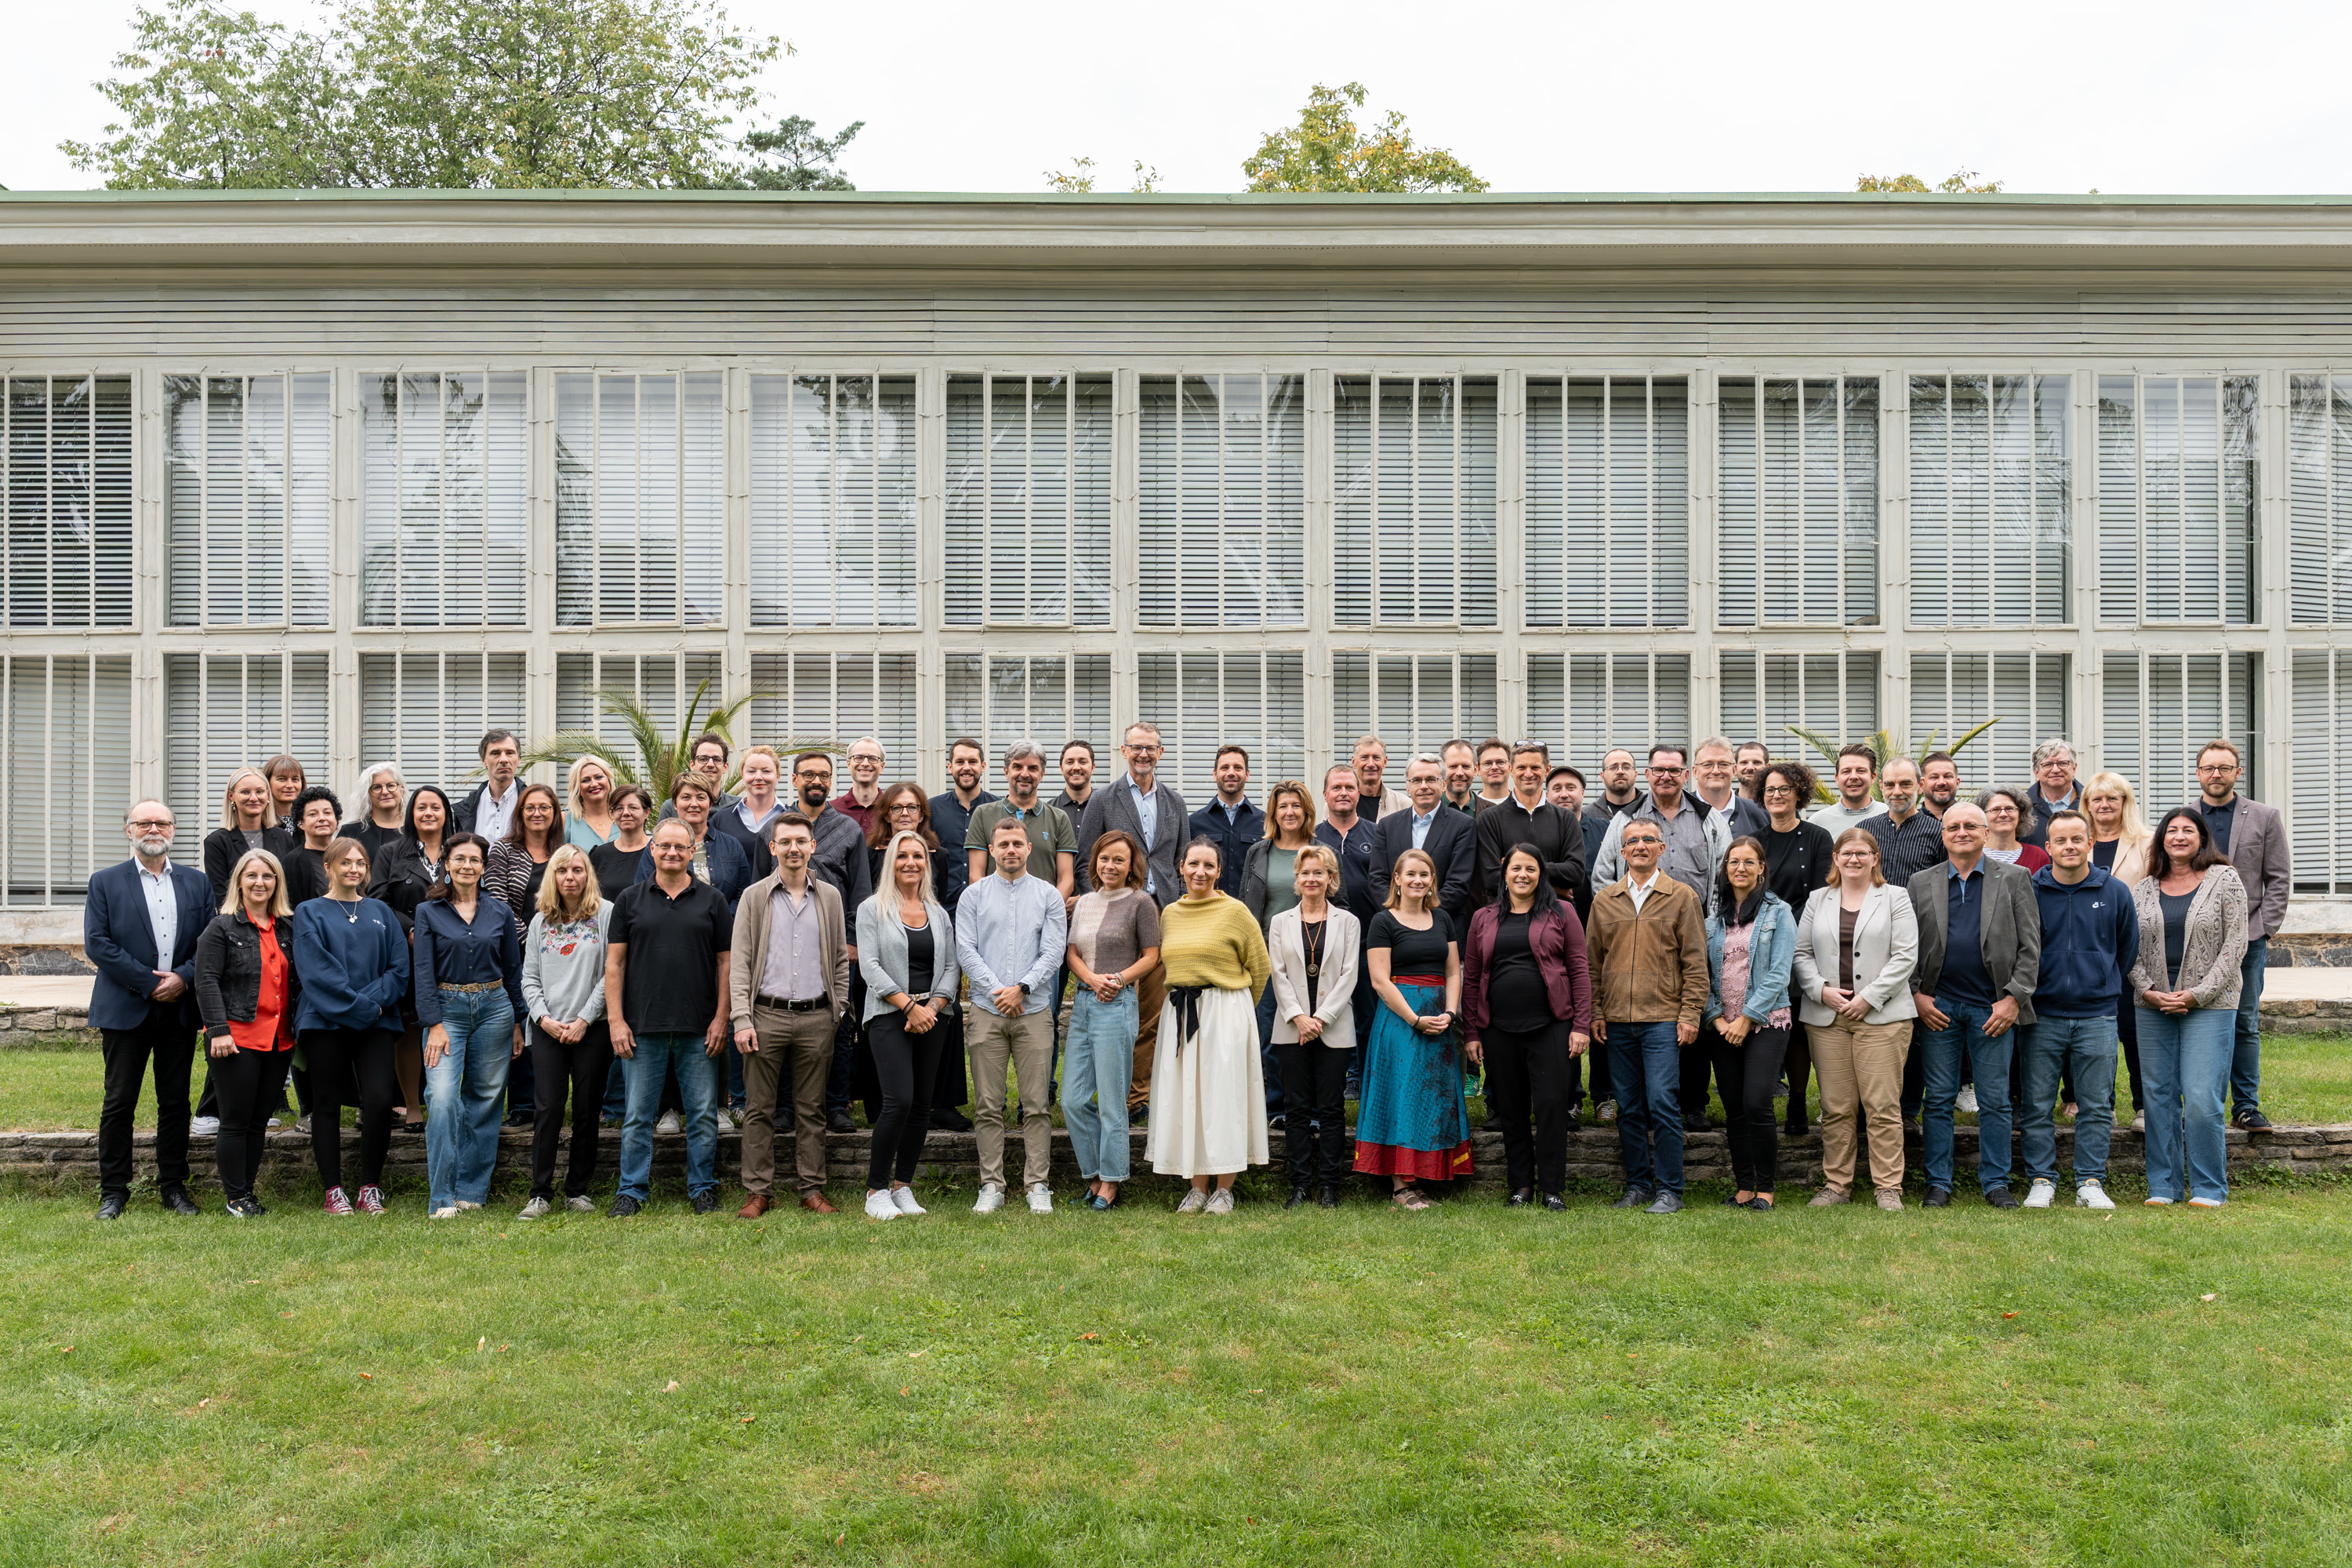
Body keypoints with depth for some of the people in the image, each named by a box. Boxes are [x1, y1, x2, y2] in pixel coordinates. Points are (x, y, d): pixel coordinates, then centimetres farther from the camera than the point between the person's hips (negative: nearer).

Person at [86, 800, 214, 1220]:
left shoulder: (196, 883, 10)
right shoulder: (105, 883, 3)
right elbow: (97, 943, -7)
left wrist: (183, 977, -12)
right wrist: (150, 982, -13)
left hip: (180, 1008, 2)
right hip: (126, 1008, -2)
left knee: (175, 1102, 8)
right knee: (119, 1102, 2)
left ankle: (173, 1186, 16)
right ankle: (113, 1191, 11)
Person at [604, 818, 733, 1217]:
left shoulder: (712, 899, 6)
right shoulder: (630, 899, 7)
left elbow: (726, 962, 5)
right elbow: (614, 963, 5)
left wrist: (721, 1019, -3)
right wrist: (616, 1020, -3)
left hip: (699, 1030, 0)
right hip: (643, 1027, 0)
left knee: (703, 1115, 5)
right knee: (638, 1116, 5)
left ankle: (703, 1188, 16)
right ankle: (632, 1191, 15)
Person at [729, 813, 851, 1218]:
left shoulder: (830, 897, 10)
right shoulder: (754, 896, 4)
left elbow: (841, 959, 13)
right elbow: (739, 962, 0)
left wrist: (837, 1012, 6)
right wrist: (742, 1019, -8)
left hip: (816, 1018, 1)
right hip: (766, 1016, -1)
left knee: (812, 1109, 6)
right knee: (759, 1108, 2)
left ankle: (812, 1188, 13)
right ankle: (758, 1190, 10)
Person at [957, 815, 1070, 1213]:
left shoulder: (1048, 895, 7)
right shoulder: (974, 895, 8)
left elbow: (1053, 952, 0)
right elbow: (965, 949, 1)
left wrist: (1020, 989, -11)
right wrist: (996, 990, -10)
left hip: (1034, 1011, 0)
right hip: (986, 1011, 0)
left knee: (1036, 1105, 0)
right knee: (988, 1106, 3)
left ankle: (1037, 1185, 7)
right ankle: (991, 1186, 9)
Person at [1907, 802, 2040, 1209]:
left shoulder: (2014, 879, 6)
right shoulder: (1921, 883, 9)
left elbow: (2030, 946, 2)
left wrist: (2014, 999, -7)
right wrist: (1916, 995, -3)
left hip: (1994, 1007, -1)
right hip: (1938, 1006, 1)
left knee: (1995, 1100, 4)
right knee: (1939, 1099, 5)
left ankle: (1996, 1182, 14)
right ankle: (1938, 1183, 12)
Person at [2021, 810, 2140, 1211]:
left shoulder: (2115, 892, 4)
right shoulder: (2029, 891, -1)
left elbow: (2128, 949, 15)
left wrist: (2104, 985, 15)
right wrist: (2028, 987, 8)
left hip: (2097, 1016, 1)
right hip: (2041, 1016, -1)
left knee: (2097, 1106, 5)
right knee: (2038, 1106, 2)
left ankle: (2091, 1182, 14)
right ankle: (2041, 1181, 11)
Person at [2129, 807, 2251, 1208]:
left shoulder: (2225, 880, 1)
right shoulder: (2144, 890, 10)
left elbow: (2234, 945, -4)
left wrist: (2198, 994, -11)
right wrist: (2147, 990, -6)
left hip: (2210, 1003, -3)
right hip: (2154, 1005, 3)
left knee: (2202, 1099, -8)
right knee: (2159, 1096, 5)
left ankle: (2209, 1189, 6)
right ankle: (2164, 1185, 14)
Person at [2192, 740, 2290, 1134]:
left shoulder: (2265, 817, 7)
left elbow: (2279, 879, 6)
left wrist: (2264, 930, -2)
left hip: (2248, 939, 1)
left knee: (2246, 1025, 6)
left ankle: (2246, 1105, 14)